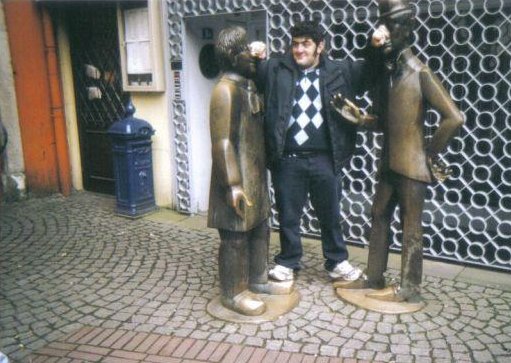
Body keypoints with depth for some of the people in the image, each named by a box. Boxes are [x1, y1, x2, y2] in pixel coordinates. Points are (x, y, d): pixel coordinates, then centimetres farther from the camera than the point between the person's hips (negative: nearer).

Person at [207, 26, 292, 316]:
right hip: (238, 178, -9)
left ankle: (258, 280, 34)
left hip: (256, 173, 9)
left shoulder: (248, 85, 11)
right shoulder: (225, 90, -17)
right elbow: (222, 141, -20)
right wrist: (233, 184, -22)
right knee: (236, 237, 3)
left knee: (260, 229, 18)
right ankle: (234, 293, 17)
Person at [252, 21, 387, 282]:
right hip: (288, 160, -1)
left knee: (330, 215, 15)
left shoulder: (339, 71, 6)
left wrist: (375, 48, -7)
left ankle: (337, 262, 32)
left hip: (324, 159, 1)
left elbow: (370, 72, 11)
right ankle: (288, 262, 31)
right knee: (288, 216, 12)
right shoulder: (276, 69, 3)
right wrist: (255, 58, -19)